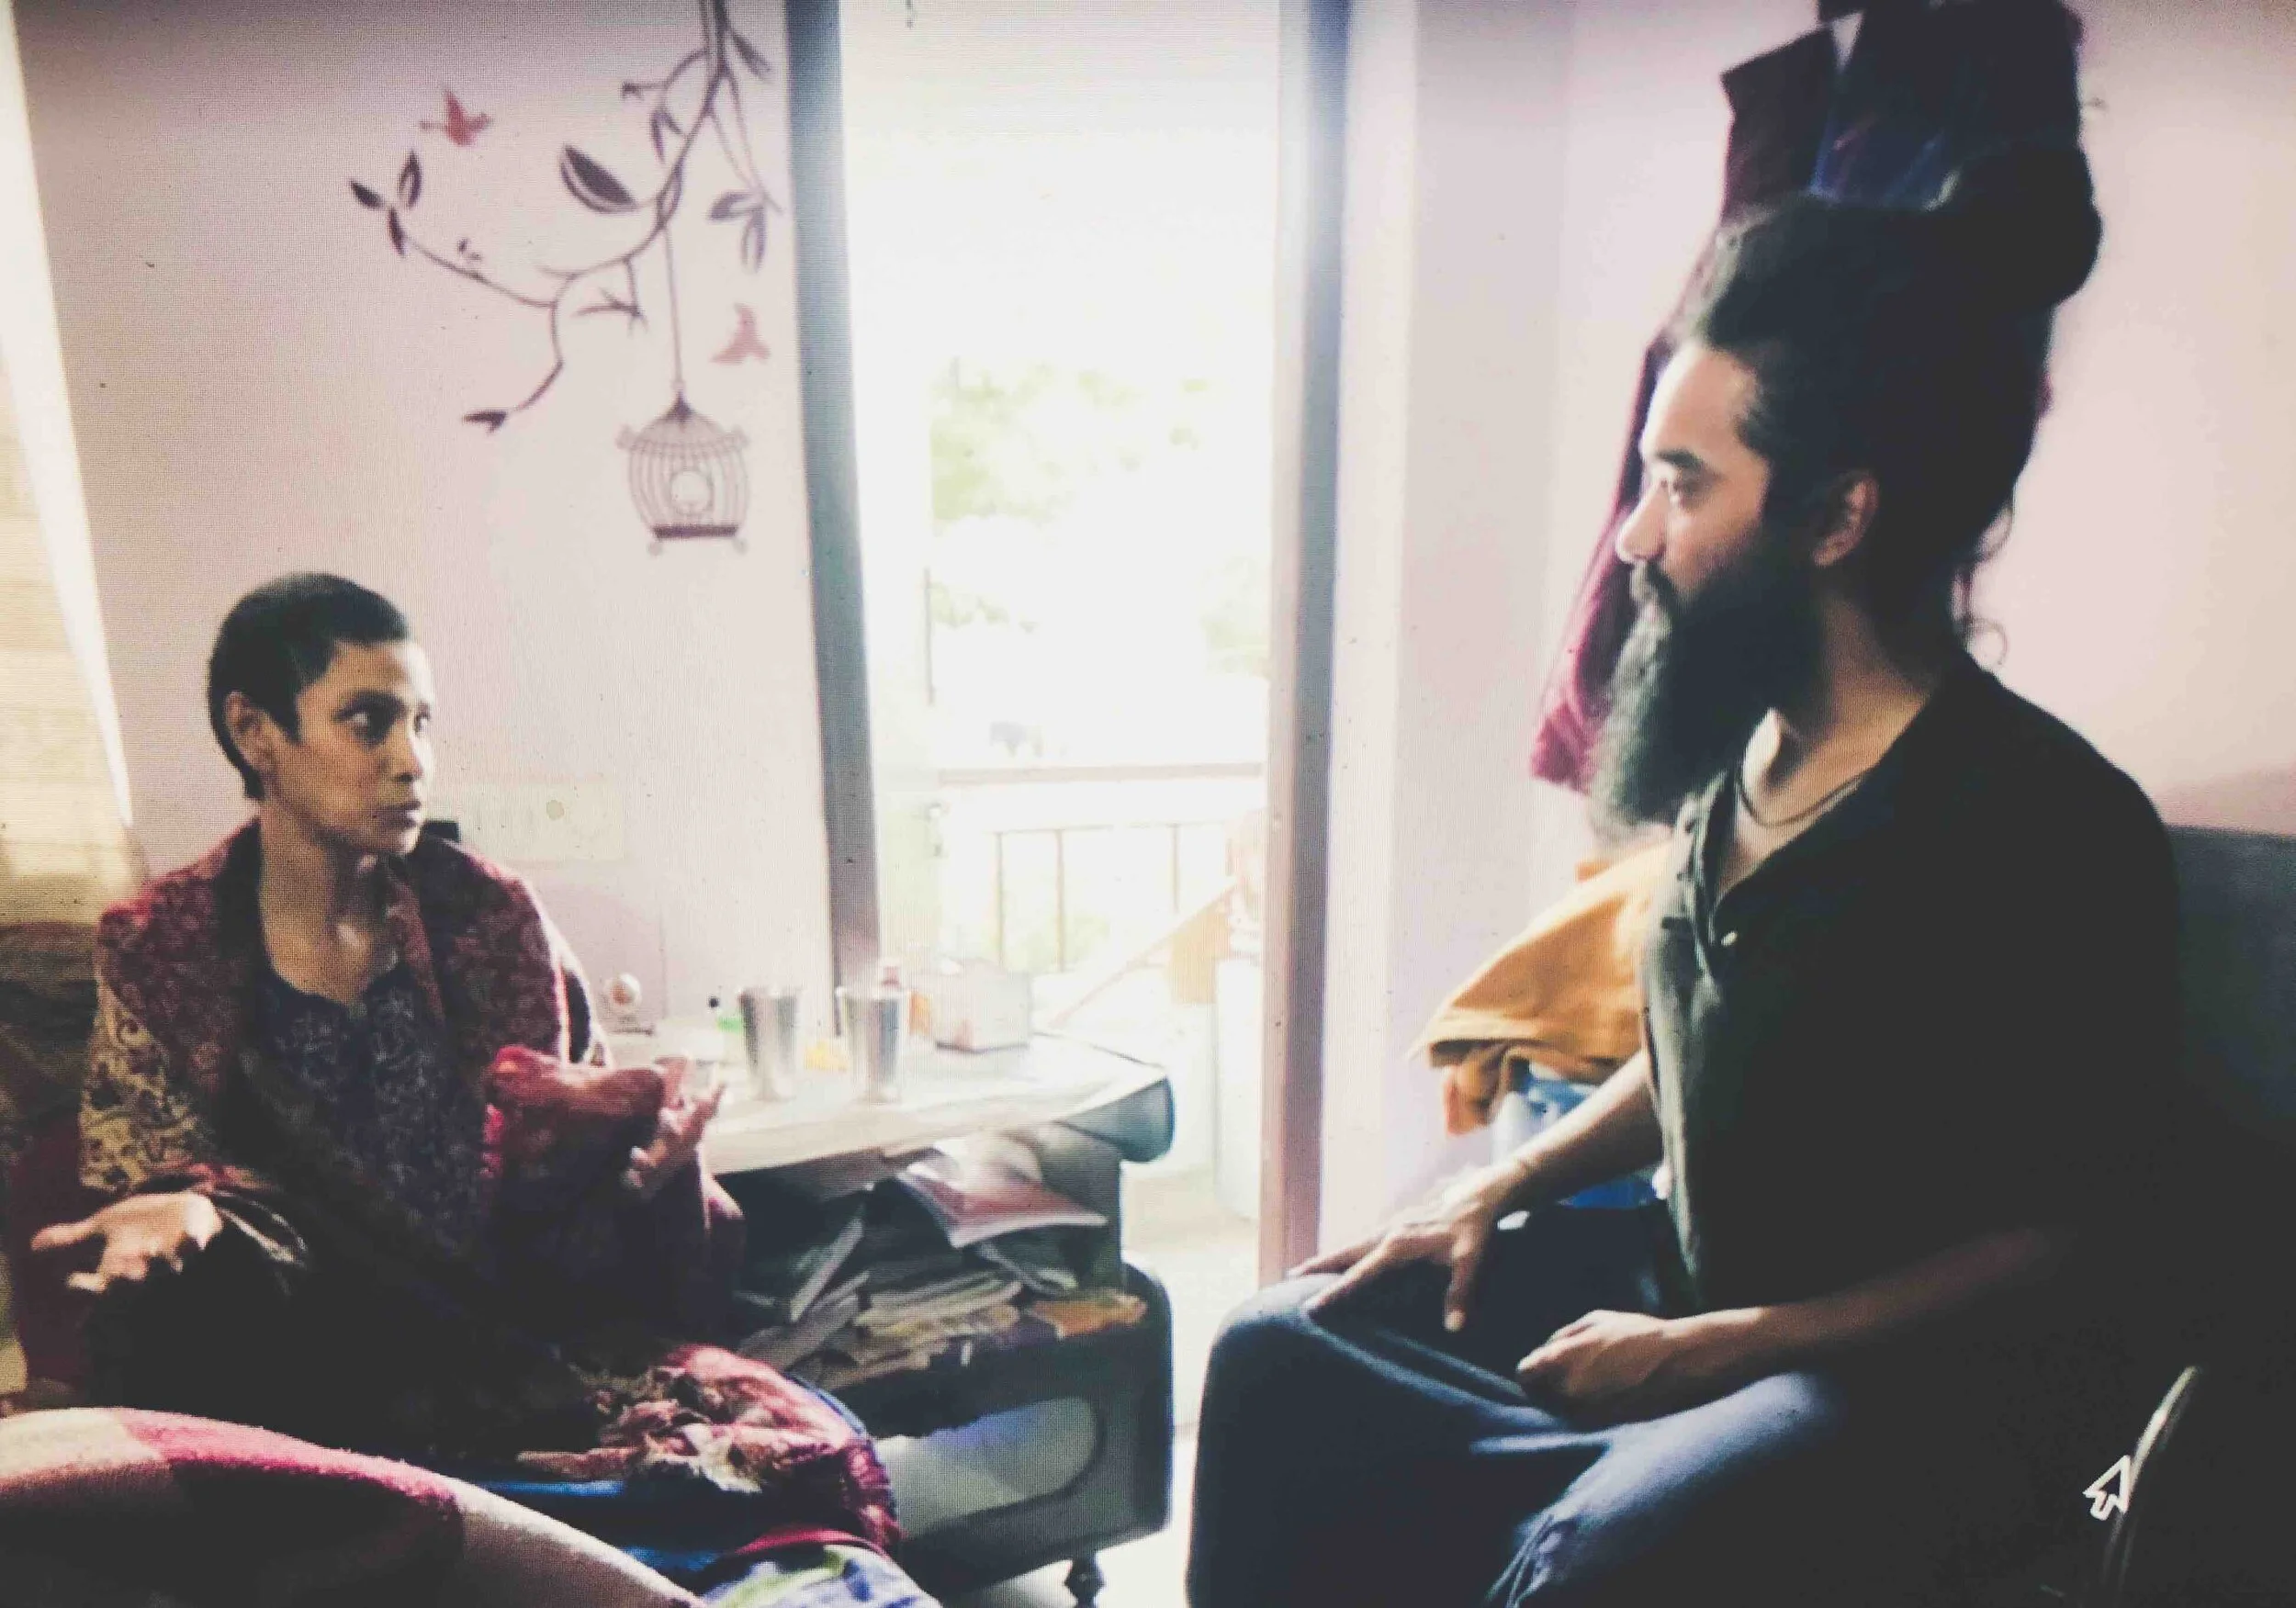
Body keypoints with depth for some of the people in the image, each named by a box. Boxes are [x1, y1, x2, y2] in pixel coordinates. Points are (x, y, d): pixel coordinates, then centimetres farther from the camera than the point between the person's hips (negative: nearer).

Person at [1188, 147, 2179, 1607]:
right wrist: (1500, 1190, 2)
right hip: (1698, 1284, 7)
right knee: (1283, 1355, 1)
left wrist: (1708, 1350, -20)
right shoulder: (1743, 753, 0)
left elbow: (2059, 1249, -15)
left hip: (1936, 1376, -6)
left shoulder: (2054, 831, -21)